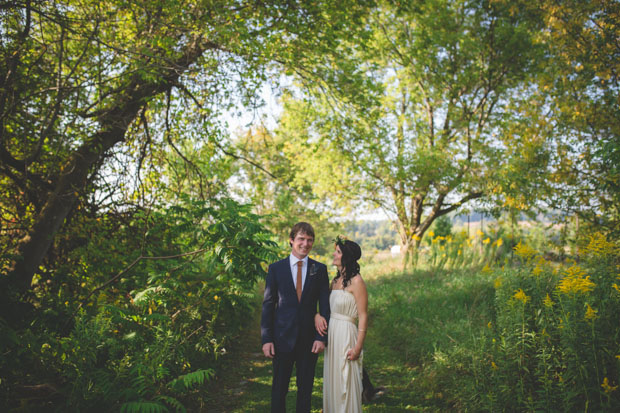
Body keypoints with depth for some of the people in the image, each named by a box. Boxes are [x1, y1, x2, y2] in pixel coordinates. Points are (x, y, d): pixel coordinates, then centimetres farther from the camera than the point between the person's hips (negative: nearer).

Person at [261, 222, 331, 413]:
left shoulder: (320, 269, 2)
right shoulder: (276, 268, -1)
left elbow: (324, 306, 2)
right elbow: (268, 305, 0)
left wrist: (322, 337, -6)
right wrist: (266, 339, -6)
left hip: (309, 339, 1)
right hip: (283, 338, -1)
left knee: (306, 387, 12)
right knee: (279, 388, 10)